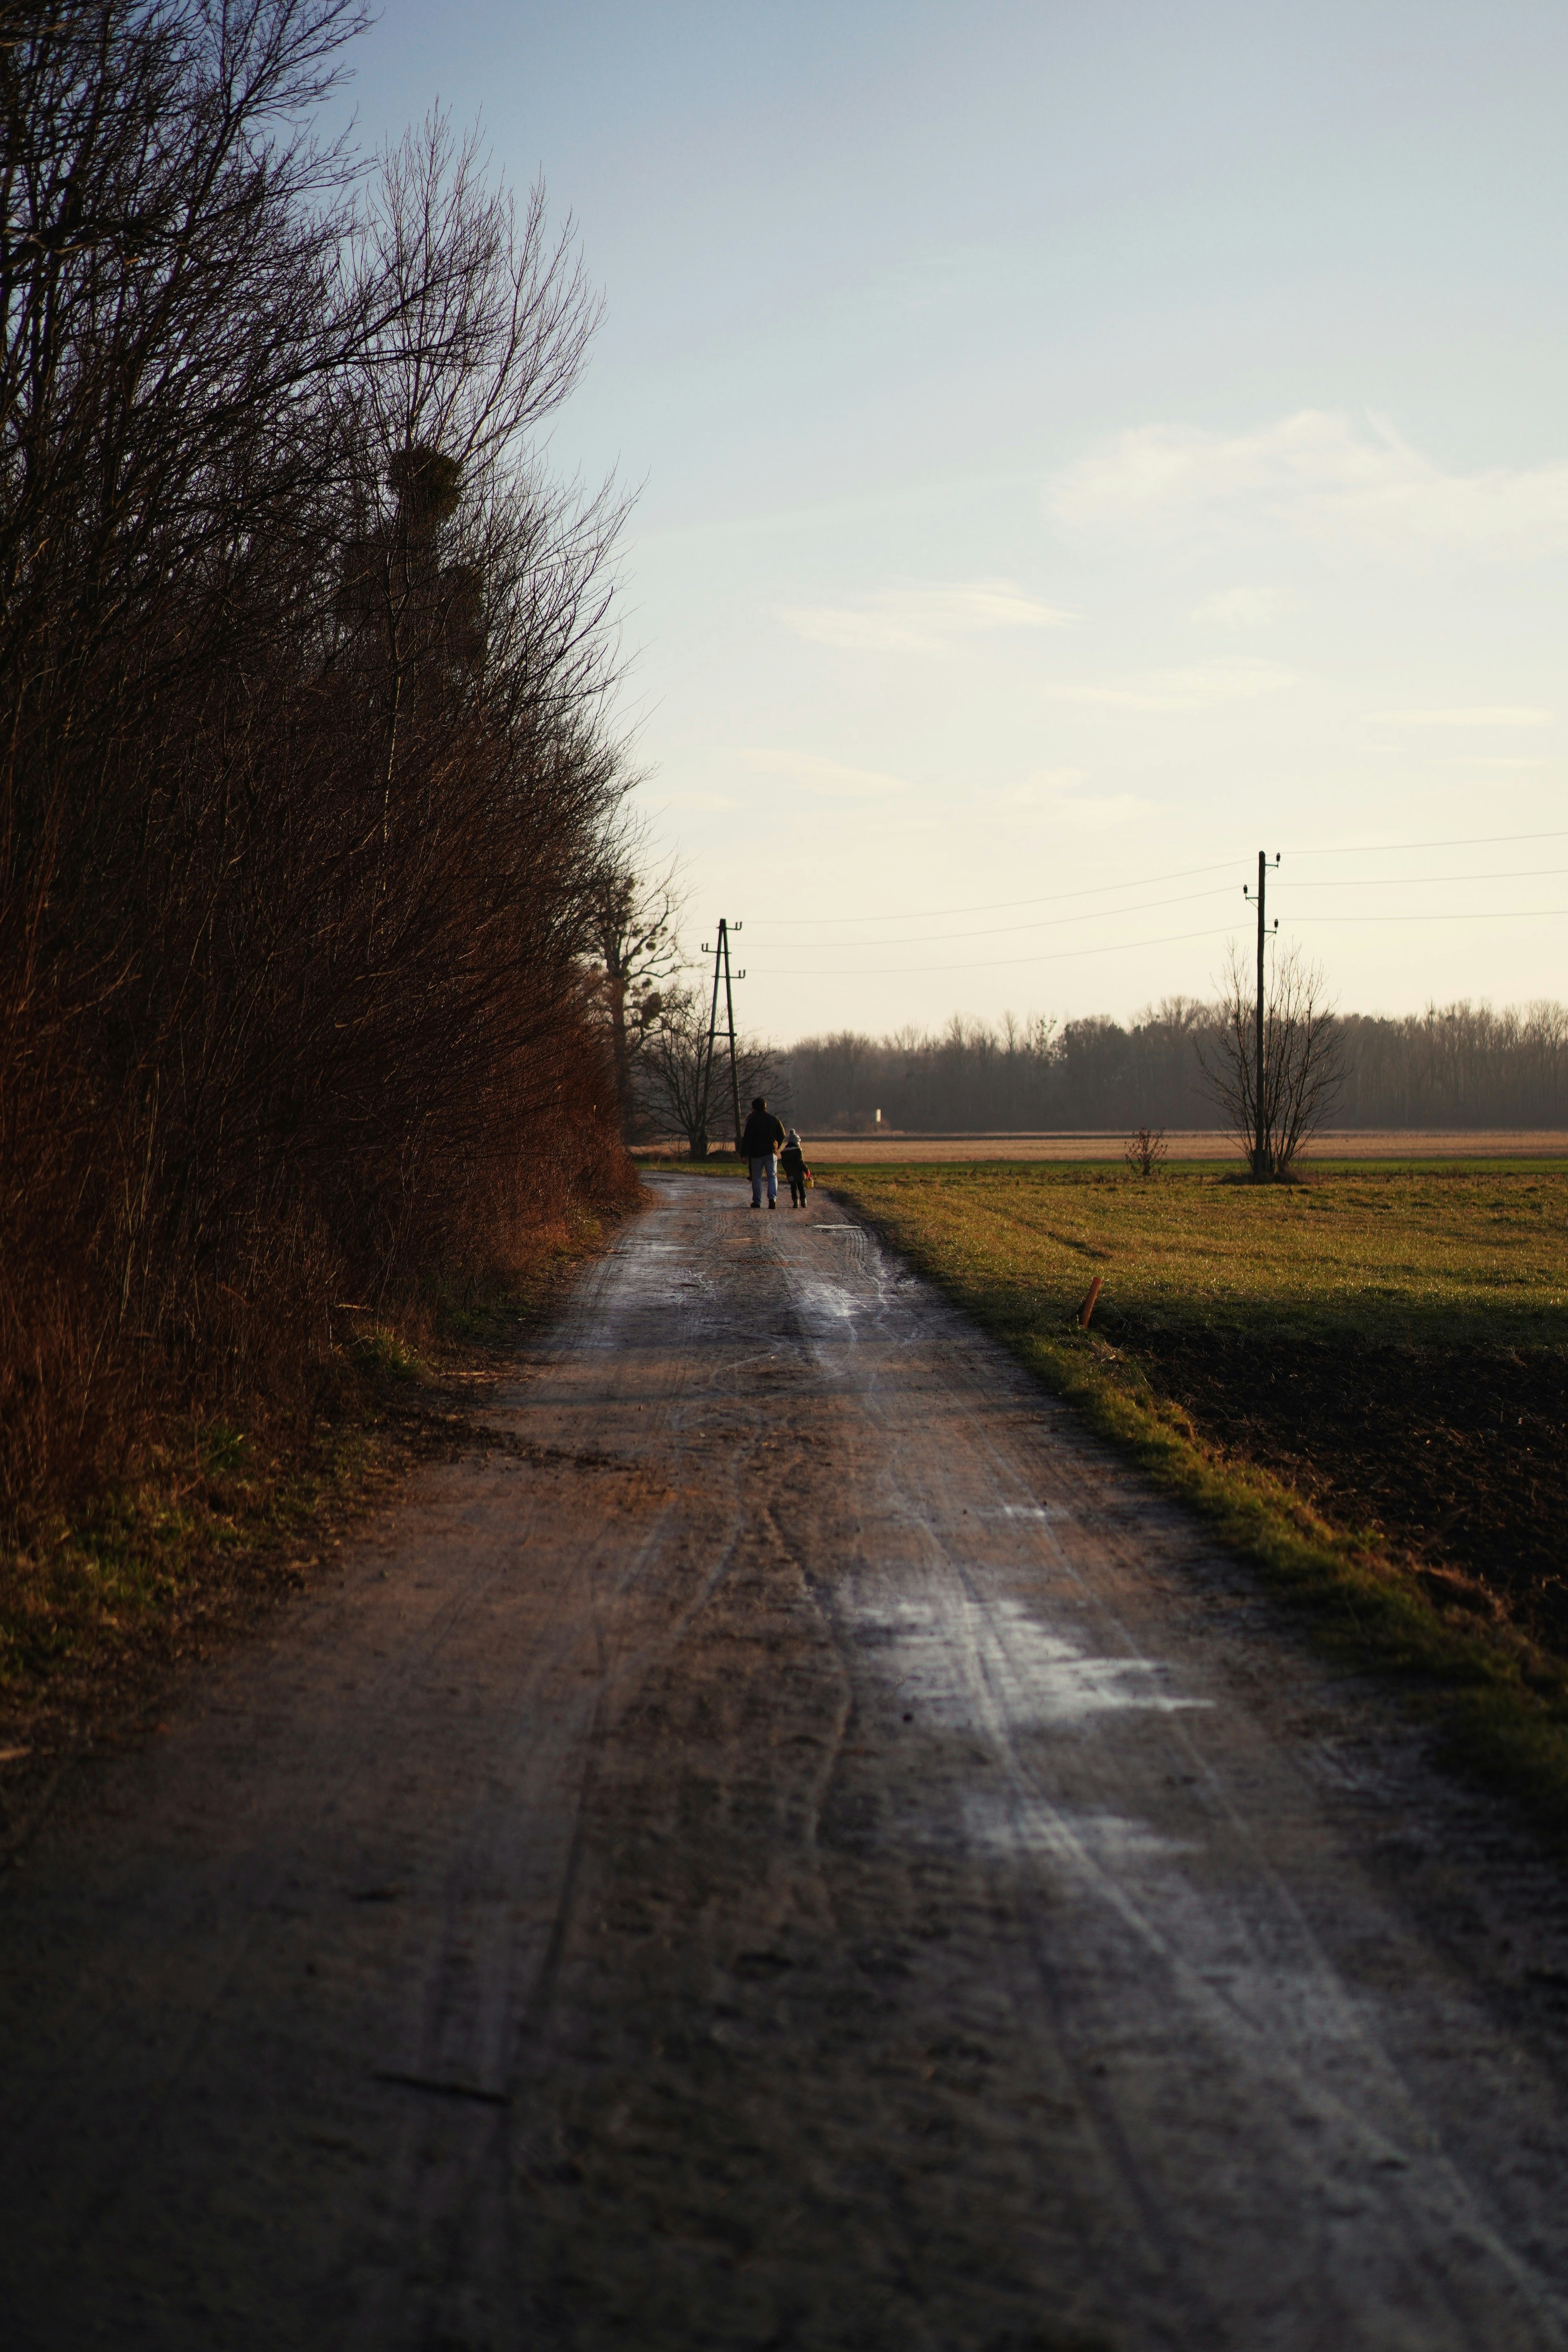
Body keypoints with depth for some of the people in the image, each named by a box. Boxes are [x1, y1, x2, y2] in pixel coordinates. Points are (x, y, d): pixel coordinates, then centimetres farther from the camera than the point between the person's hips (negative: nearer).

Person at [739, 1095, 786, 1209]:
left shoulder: (752, 1120, -6)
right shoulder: (774, 1119, 3)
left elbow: (747, 1139, -9)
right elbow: (782, 1135, 6)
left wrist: (744, 1154, -6)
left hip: (757, 1153, -2)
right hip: (771, 1152, 2)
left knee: (757, 1178, 7)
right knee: (773, 1176, 5)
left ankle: (757, 1202, 9)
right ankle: (773, 1198, -15)